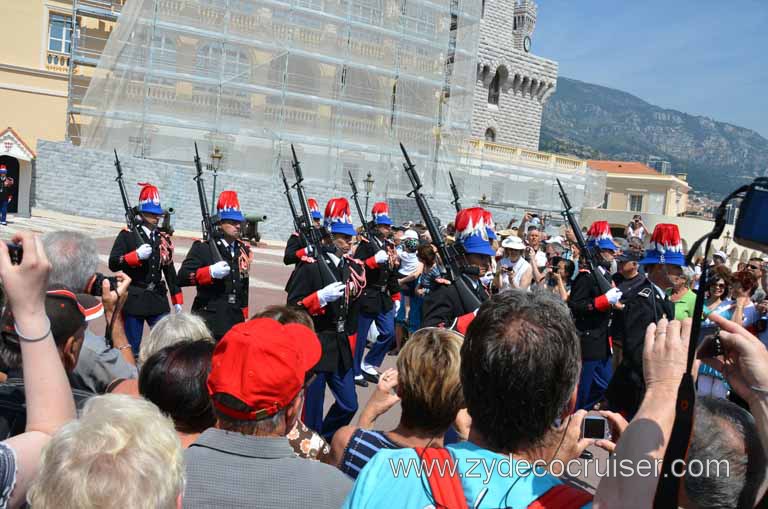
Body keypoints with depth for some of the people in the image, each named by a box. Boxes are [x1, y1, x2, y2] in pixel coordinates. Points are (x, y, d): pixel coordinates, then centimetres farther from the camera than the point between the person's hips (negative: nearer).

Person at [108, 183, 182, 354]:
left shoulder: (164, 238, 12)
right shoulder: (127, 235, 0)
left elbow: (170, 270, 16)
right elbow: (113, 264, -8)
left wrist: (177, 299, 14)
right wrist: (136, 255, -23)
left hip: (158, 300, 4)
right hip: (133, 300, -3)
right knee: (131, 349, 4)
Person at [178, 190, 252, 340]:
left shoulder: (243, 249, 12)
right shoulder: (203, 247, -4)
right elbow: (182, 277, -11)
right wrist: (210, 272, -24)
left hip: (236, 319, 5)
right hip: (210, 319, -5)